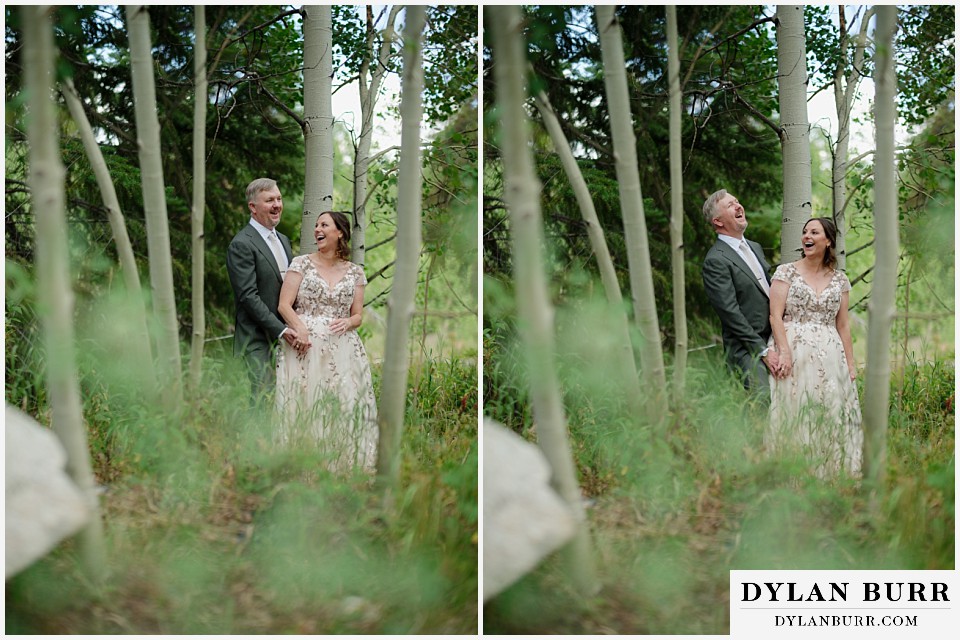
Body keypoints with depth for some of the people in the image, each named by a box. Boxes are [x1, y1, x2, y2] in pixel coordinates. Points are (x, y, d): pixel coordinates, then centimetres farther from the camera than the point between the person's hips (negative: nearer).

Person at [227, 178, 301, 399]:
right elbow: (248, 296, -15)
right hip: (258, 341, -7)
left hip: (285, 337, 7)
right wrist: (281, 330, -18)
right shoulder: (241, 245, -9)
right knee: (262, 400, -11)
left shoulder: (283, 240, 18)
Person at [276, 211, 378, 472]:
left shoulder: (355, 272, 12)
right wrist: (300, 328, -18)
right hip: (304, 346, -2)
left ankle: (342, 462, 5)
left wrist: (348, 322, -10)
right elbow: (284, 305, -1)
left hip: (342, 349, 2)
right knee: (304, 404, -7)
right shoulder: (301, 263, 6)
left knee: (344, 404, -4)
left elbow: (358, 316, 13)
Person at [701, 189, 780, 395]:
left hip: (772, 341, 8)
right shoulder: (715, 261, -10)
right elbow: (730, 312, -14)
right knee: (765, 403, -22)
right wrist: (763, 351, -14)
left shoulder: (755, 248, 19)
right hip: (746, 350, -8)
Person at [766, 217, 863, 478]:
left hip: (829, 358, 3)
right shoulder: (786, 272, 2)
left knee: (830, 414, 1)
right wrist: (785, 352, -16)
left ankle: (827, 470, 10)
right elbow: (775, 315, -5)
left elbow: (843, 324, 12)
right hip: (793, 353, -3)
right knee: (794, 413, -5)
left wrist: (850, 362, 7)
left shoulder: (840, 280, 12)